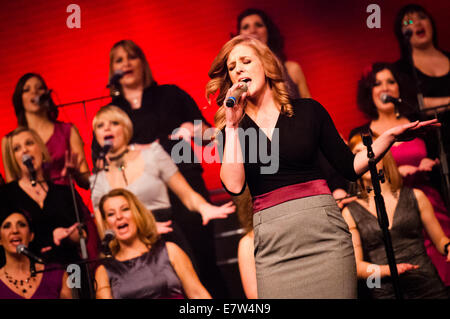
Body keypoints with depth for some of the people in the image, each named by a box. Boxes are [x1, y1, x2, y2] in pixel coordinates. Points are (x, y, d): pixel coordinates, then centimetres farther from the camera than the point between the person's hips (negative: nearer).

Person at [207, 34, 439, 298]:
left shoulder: (308, 110, 8)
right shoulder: (232, 129, 9)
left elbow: (350, 168, 9)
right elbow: (234, 185, -8)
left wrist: (390, 135, -1)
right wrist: (232, 125, -6)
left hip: (323, 230, 0)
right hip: (272, 244, 0)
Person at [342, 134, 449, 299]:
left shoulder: (415, 197, 14)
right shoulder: (350, 212, 9)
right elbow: (356, 265, 4)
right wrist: (387, 270, -14)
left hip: (429, 287, 1)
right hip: (386, 293, -1)